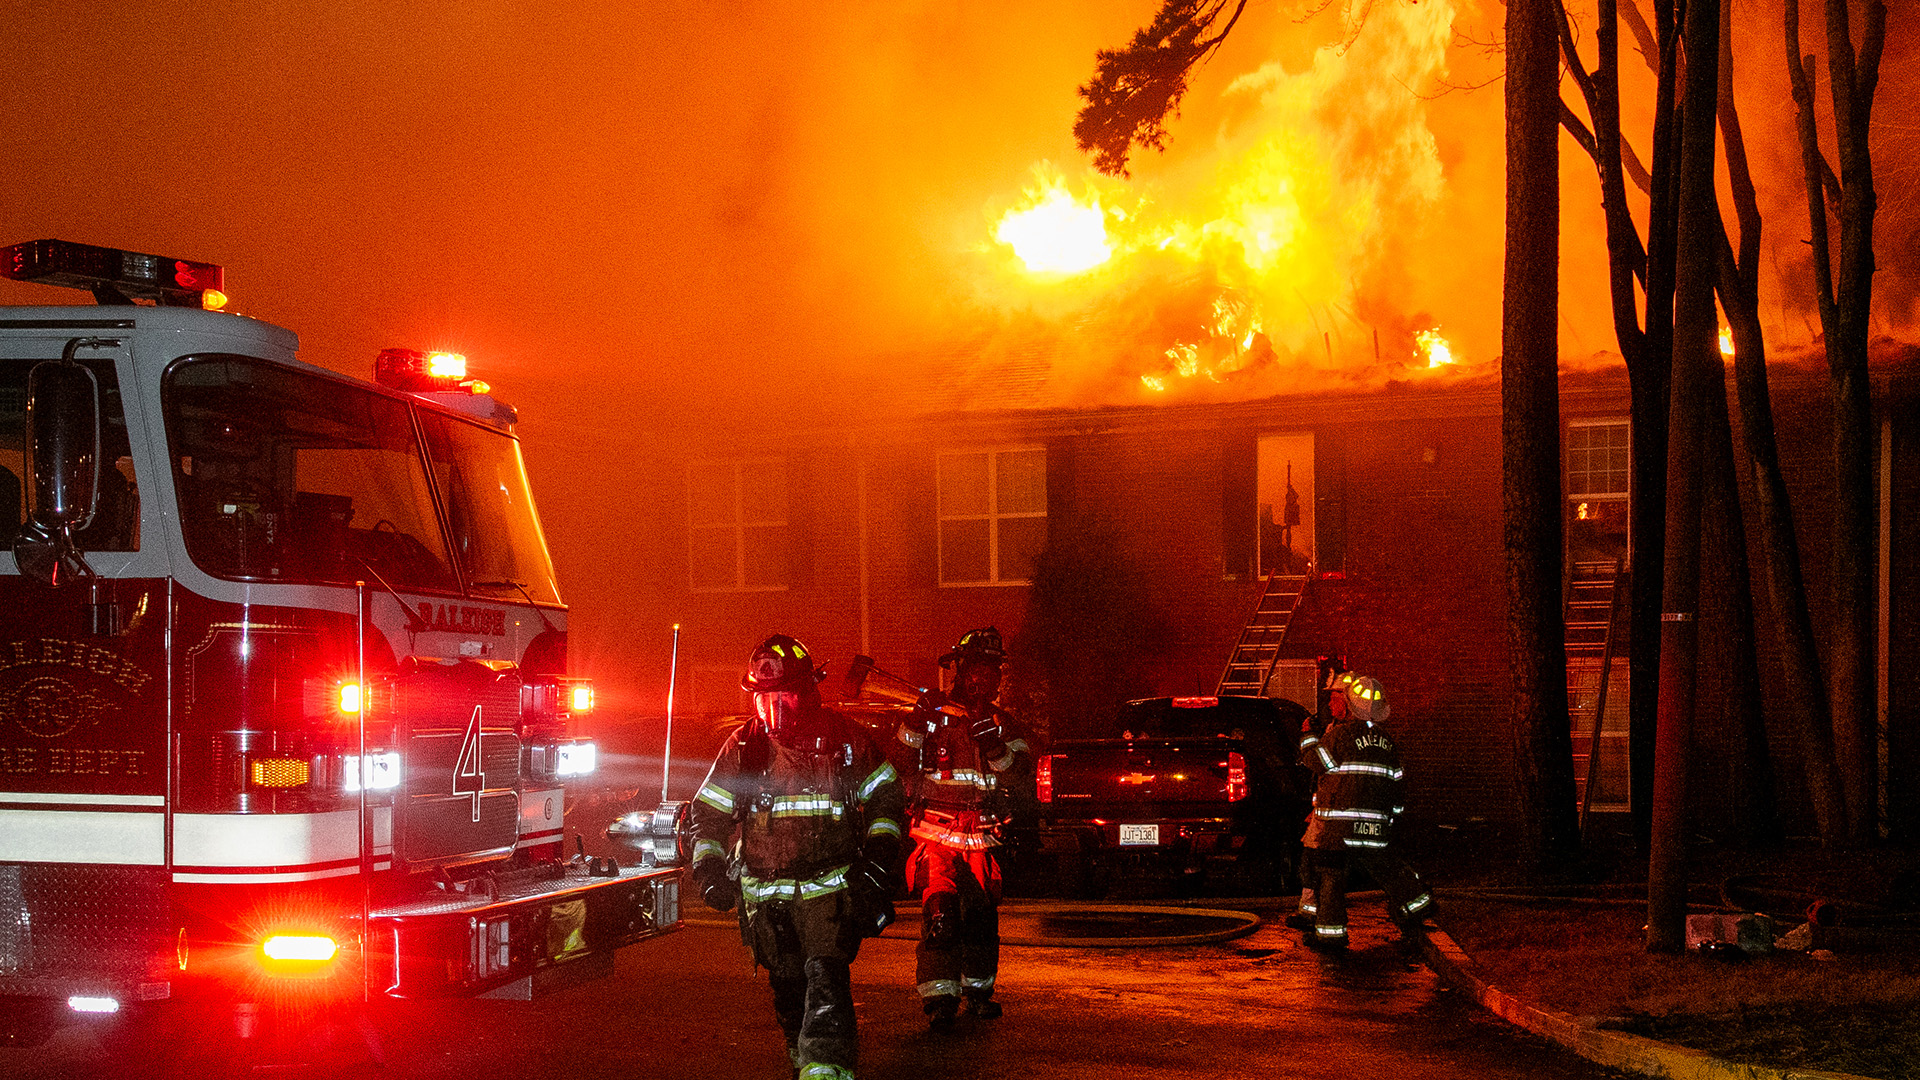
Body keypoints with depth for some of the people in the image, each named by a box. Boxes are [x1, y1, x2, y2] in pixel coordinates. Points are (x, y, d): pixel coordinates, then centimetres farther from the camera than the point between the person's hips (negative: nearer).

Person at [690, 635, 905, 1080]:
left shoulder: (845, 739, 0)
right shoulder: (742, 747, 3)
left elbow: (885, 798, 9)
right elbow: (708, 813, 10)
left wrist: (878, 856, -1)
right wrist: (708, 868, -3)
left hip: (830, 888, -2)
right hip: (766, 895, 3)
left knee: (825, 979, -19)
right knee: (788, 988, 10)